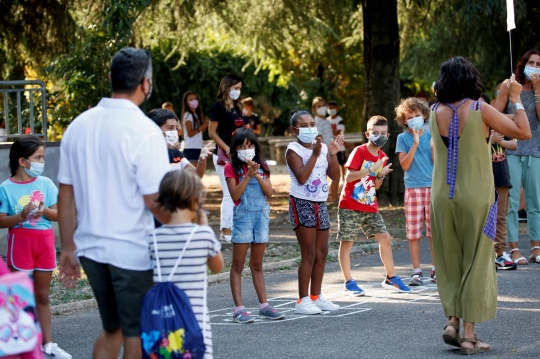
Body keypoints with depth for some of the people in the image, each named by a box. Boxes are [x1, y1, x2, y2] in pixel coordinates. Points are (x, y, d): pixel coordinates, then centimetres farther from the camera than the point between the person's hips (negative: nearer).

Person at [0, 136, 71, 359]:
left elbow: (58, 215, 4)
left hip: (45, 241, 4)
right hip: (21, 241, -4)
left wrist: (44, 211, -16)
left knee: (42, 296, 12)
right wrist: (22, 215, -23)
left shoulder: (46, 183, 2)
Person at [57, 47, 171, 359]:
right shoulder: (144, 131, -15)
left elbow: (66, 195, 6)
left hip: (91, 248, 6)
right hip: (132, 251, -6)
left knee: (112, 329, 21)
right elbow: (154, 202, -17)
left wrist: (68, 248, 14)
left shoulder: (79, 126, 3)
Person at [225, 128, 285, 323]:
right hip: (243, 216, -4)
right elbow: (235, 195, -12)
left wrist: (258, 175, -13)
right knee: (238, 265, -2)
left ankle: (264, 305, 14)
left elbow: (270, 192, 0)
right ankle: (239, 309, -5)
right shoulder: (232, 168, -2)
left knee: (257, 265, 12)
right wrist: (248, 175, -19)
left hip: (262, 215, 4)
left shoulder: (262, 166, 10)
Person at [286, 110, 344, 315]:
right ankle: (303, 301, -4)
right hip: (302, 204, -7)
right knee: (309, 254, -8)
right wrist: (315, 154, -26)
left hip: (321, 204, 7)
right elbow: (301, 177, -23)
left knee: (321, 253, 9)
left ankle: (316, 297, 19)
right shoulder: (294, 150, -9)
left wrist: (333, 154, -9)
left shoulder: (322, 147, 9)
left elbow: (334, 176, 3)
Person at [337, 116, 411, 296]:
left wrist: (380, 175, -8)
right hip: (350, 206, -6)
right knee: (346, 242, -1)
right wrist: (371, 169, -28)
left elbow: (376, 186, 14)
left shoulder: (382, 156, 8)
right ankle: (349, 283, 7)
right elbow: (349, 176, -22)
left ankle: (391, 278, 14)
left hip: (370, 207, 6)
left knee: (385, 238, 2)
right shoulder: (359, 151, -12)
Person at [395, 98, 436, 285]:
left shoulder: (431, 135, 8)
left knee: (434, 231, 2)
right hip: (413, 188, -1)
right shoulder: (403, 138, 5)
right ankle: (416, 271, 4)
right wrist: (415, 143, -12)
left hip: (433, 187, 1)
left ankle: (435, 270, 10)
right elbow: (405, 165, -4)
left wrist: (434, 145, -12)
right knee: (413, 233, -1)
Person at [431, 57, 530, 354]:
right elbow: (524, 132, -8)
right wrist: (515, 98, 4)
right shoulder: (479, 110, -11)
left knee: (449, 262, 17)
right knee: (476, 263, 3)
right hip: (475, 196, -4)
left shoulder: (435, 113, 2)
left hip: (442, 197, 4)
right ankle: (469, 334, 3)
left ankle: (452, 320, 8)